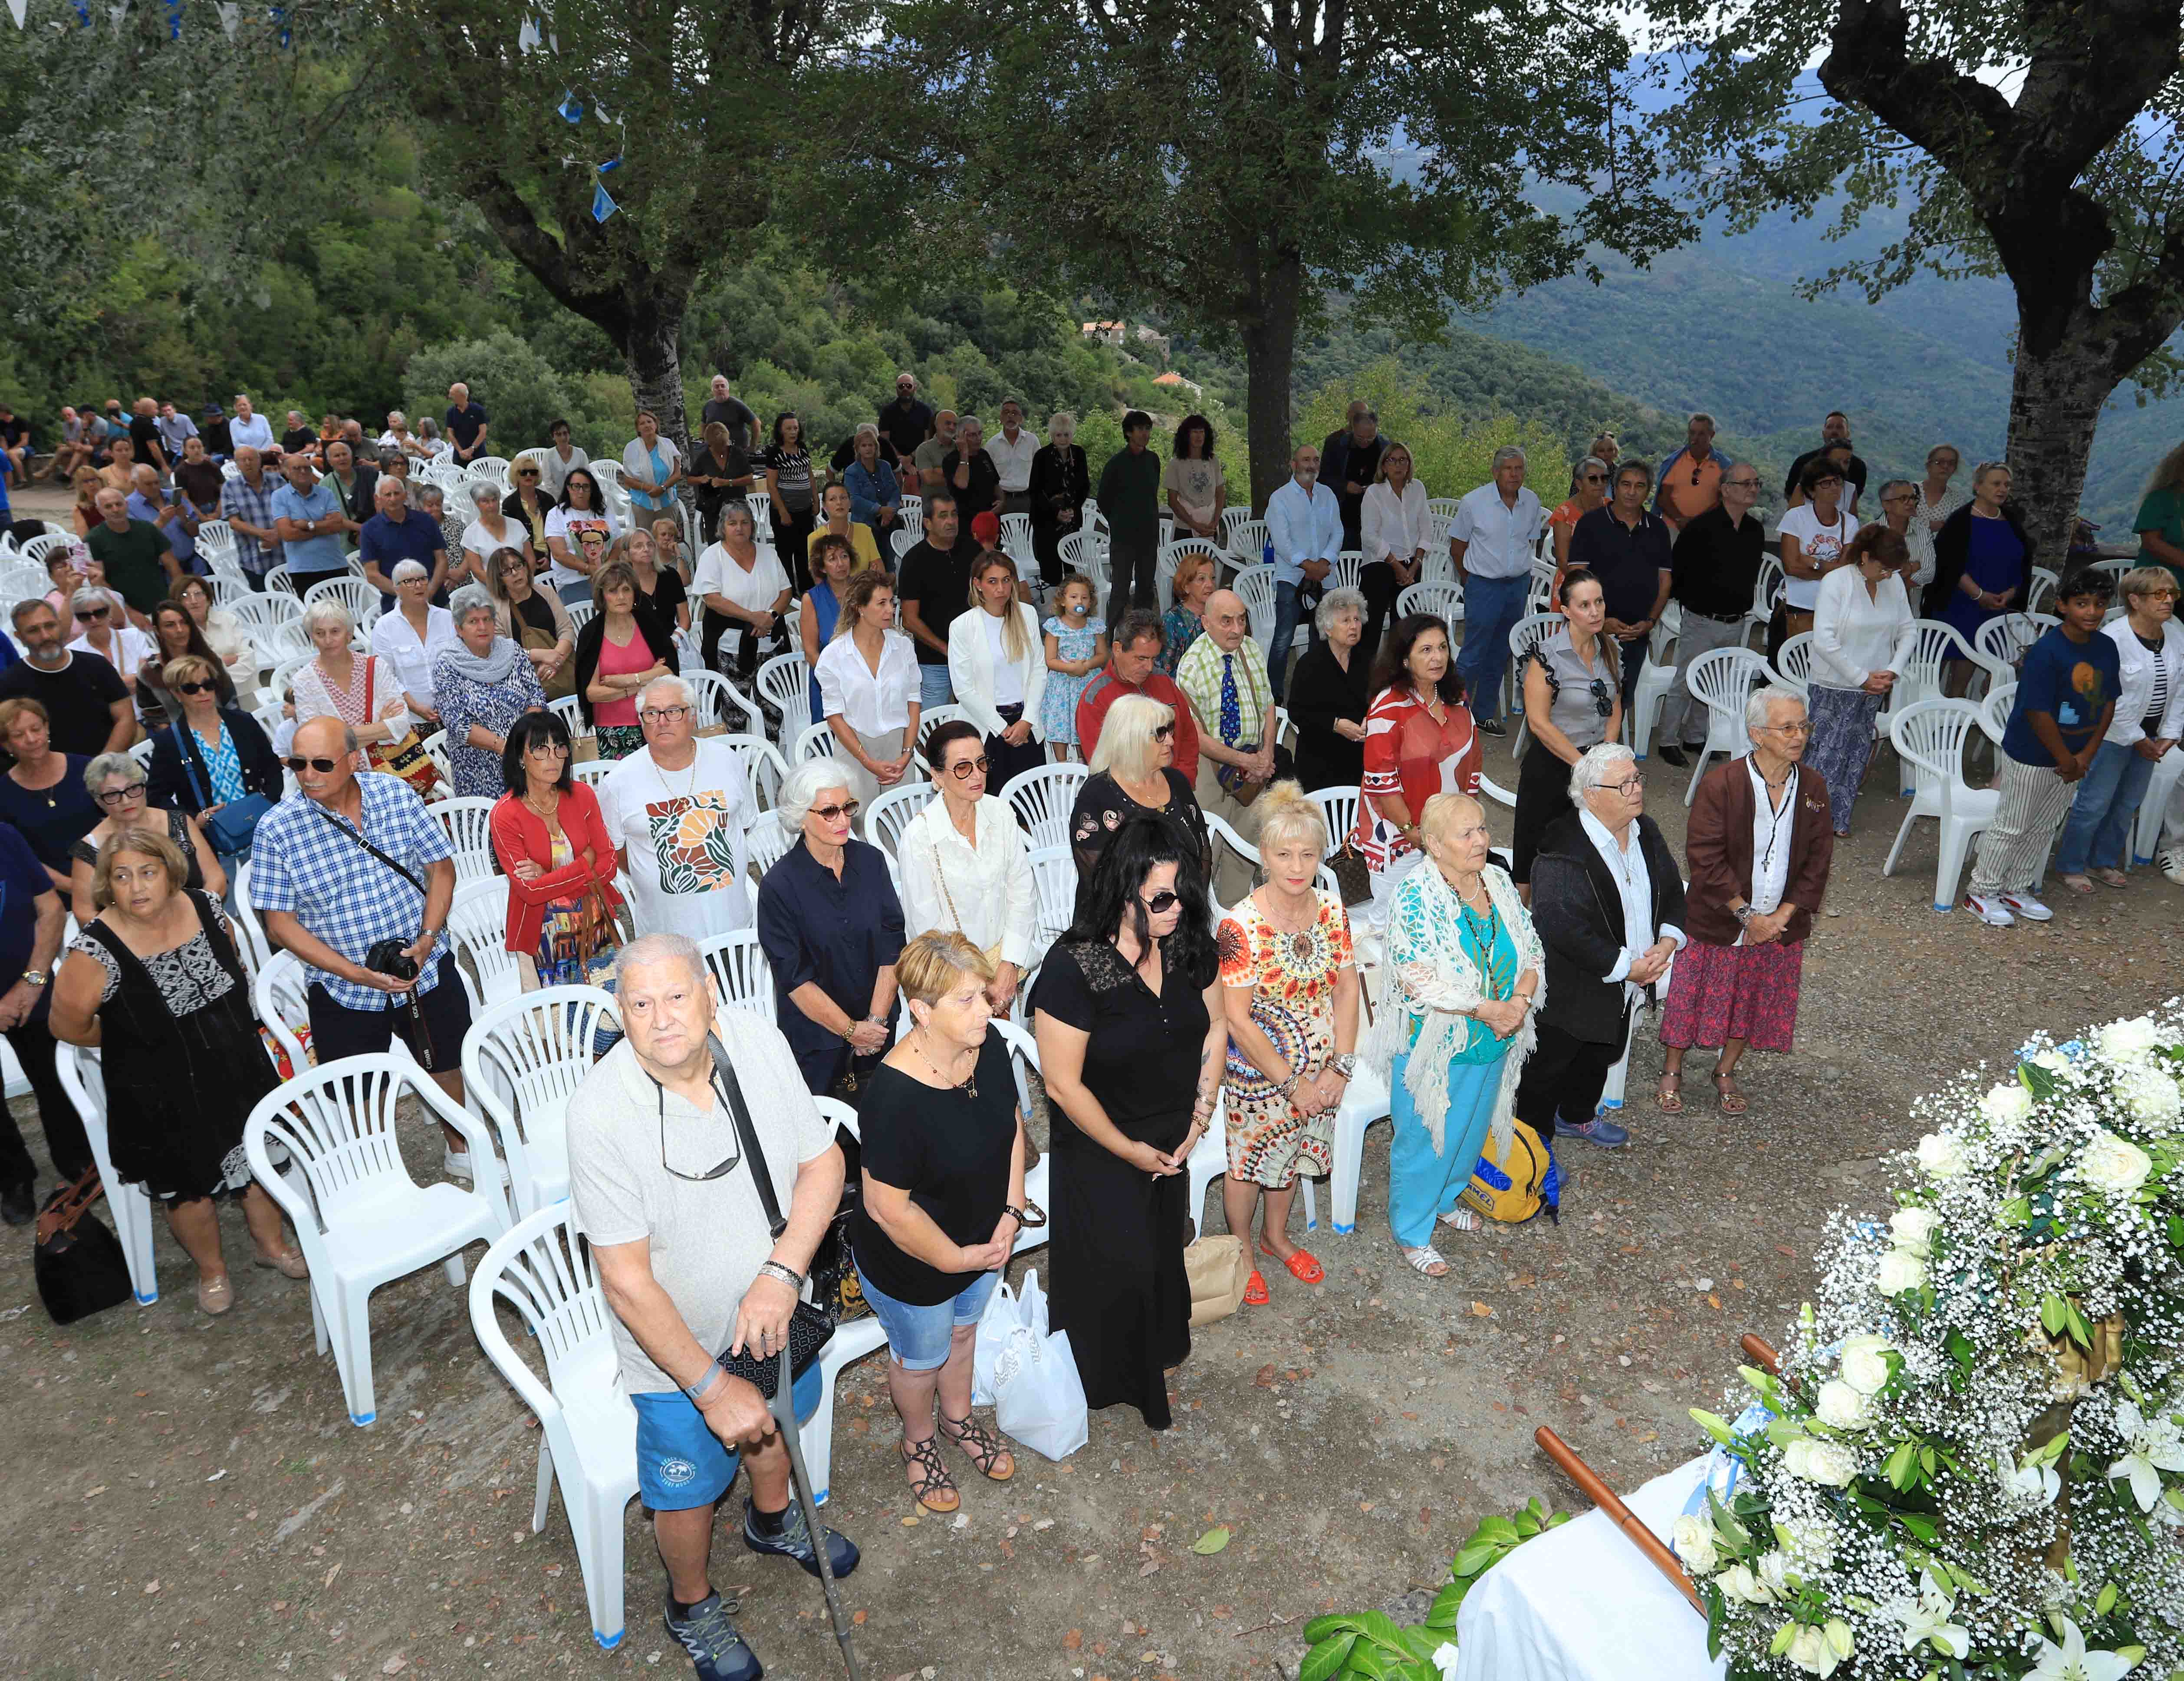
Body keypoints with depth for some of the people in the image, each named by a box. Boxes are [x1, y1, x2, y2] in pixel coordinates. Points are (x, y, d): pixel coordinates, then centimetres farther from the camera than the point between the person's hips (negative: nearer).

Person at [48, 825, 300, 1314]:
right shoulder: (97, 950, -27)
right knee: (191, 1186, 13)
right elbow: (68, 1024, -12)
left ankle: (271, 1243, 46)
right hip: (163, 1099, -4)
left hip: (241, 1071, 4)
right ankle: (212, 1270, 41)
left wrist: (226, 1027, 11)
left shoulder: (205, 907, -13)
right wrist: (138, 1039, -1)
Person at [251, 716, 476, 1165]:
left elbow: (441, 867, -1)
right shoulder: (276, 829, -14)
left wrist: (426, 941, -15)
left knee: (447, 1066, 21)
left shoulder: (395, 794, -8)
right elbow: (281, 925, -12)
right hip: (344, 991, -2)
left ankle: (461, 1150, 46)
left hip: (427, 971, 2)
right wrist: (359, 974, -20)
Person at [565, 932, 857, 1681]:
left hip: (771, 1313, 4)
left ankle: (772, 1519, 65)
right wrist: (712, 1387, -24)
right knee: (687, 1489, 20)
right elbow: (626, 1280, -27)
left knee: (777, 1419, 32)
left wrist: (780, 1275, -25)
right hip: (676, 1346, -4)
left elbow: (822, 1161, -11)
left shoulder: (758, 1042, -20)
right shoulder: (601, 1113, -32)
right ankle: (693, 1606, 52)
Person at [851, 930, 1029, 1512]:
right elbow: (888, 1209, -29)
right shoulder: (894, 1098, -39)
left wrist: (1011, 1213, -6)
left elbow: (1012, 1126, 0)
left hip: (983, 1241, 6)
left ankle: (958, 1418, 61)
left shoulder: (989, 1046, -18)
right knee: (921, 1358, 23)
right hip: (913, 1266, -6)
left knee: (963, 1331, 32)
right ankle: (919, 1442, 54)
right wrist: (956, 1258, -18)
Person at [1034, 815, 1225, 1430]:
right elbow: (1064, 1085, -25)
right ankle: (1114, 1380, 43)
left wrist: (1200, 1116, -4)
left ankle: (1161, 1345, 56)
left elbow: (1215, 1027, 3)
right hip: (1100, 1150, -5)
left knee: (1163, 1248, 26)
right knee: (1115, 1267, 14)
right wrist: (1130, 1150, -16)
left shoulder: (1189, 946, -13)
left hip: (1172, 1141, 5)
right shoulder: (1074, 967, -31)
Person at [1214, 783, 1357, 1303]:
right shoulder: (1241, 925, -25)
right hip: (1258, 1074, -5)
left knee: (1292, 1153, 25)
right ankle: (1242, 1250, 42)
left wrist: (1340, 1066, -9)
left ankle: (1276, 1236, 51)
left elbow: (1346, 990, -1)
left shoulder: (1332, 910, -8)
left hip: (1319, 1071, 5)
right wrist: (1292, 1084, -18)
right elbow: (1237, 1020, -22)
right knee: (1249, 1162, 16)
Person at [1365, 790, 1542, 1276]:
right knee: (1423, 1140, 8)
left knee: (1471, 1131, 24)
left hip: (1493, 1044, 7)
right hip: (1433, 1047, -6)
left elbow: (1532, 953, 3)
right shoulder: (1415, 895, -20)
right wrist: (1486, 1009, -26)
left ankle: (1446, 1200, 50)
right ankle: (1412, 1232, 29)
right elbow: (1418, 979, -27)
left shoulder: (1500, 883, 0)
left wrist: (1519, 1002, -16)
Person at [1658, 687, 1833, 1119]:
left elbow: (1818, 859, 0)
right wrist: (1747, 914, -18)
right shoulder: (1719, 785, -18)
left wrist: (1784, 915, -10)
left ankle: (1726, 1071, 38)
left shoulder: (1812, 787, -3)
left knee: (1756, 1001, 16)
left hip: (1780, 925, 4)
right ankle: (1672, 1072, 29)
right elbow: (1706, 858, -18)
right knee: (1693, 997, 8)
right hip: (1717, 921, -4)